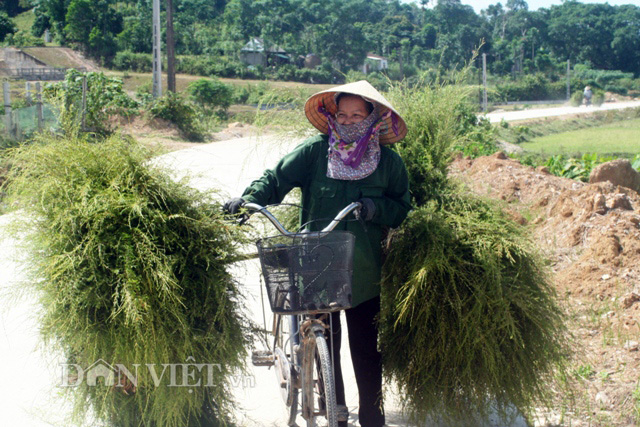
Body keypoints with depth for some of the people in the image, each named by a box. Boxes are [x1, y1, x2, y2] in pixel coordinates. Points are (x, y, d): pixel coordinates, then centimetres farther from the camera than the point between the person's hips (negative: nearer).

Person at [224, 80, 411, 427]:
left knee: (365, 349, 2)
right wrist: (248, 198, -21)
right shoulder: (315, 151, -1)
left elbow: (402, 209, 5)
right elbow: (277, 179, -3)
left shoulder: (388, 161, 2)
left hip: (364, 272, 0)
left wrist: (375, 208, -15)